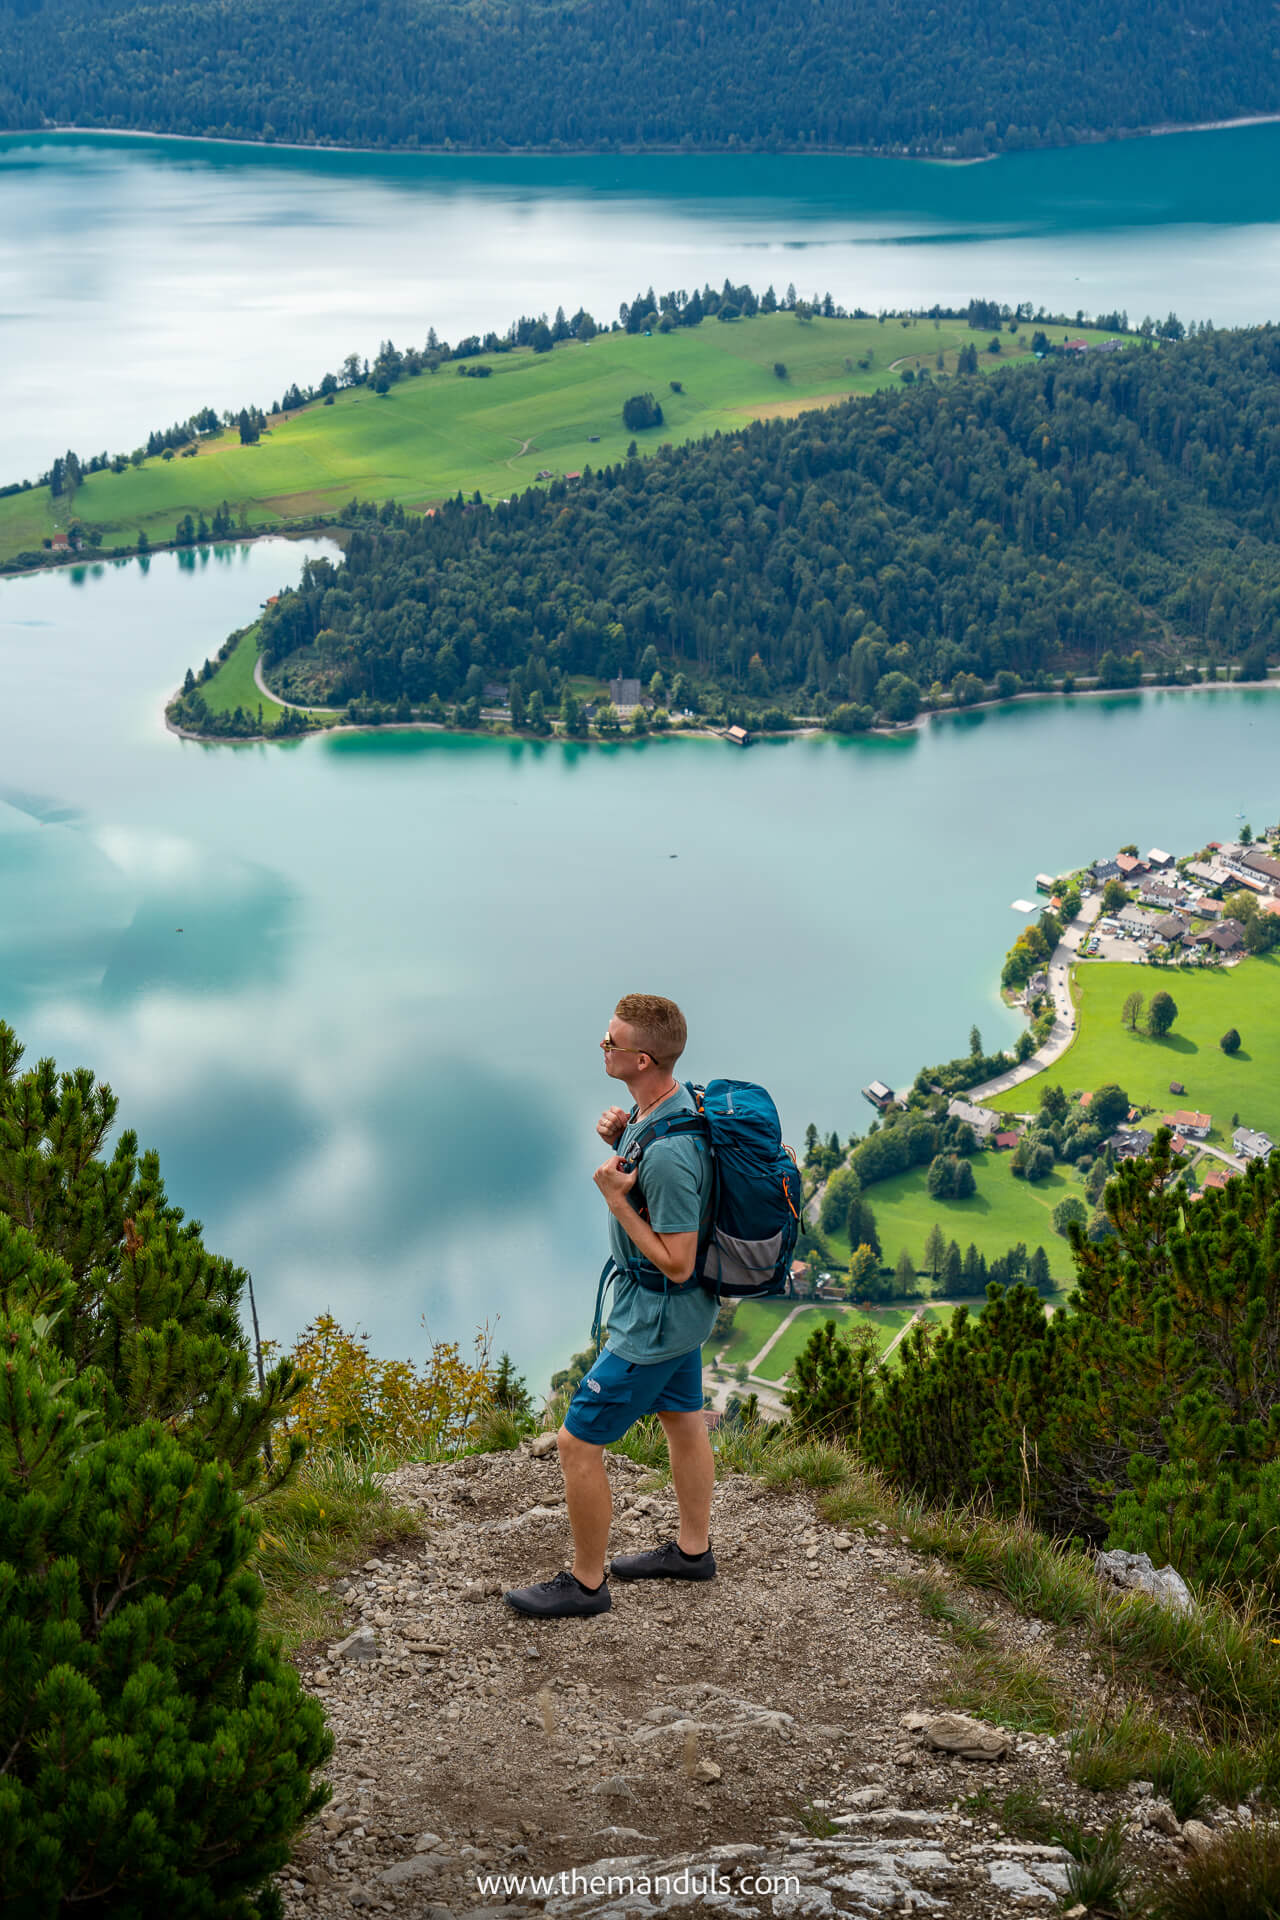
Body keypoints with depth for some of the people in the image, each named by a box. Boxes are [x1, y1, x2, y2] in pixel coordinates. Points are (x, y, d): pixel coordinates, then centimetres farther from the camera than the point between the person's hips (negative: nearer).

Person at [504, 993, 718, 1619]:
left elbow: (676, 1263, -29)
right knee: (683, 1423, 25)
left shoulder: (668, 1152, -35)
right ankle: (693, 1549, 43)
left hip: (655, 1319, -10)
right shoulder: (678, 1100, -5)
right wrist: (620, 1137, -6)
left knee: (578, 1443, 1)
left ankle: (586, 1583, 17)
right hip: (684, 1310, 10)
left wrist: (616, 1197, -27)